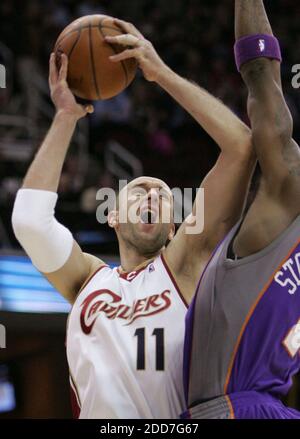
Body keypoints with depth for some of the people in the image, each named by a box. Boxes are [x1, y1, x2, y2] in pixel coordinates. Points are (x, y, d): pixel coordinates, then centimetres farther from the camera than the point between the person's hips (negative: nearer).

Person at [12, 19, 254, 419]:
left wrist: (162, 73, 4)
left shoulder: (184, 263, 10)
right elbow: (29, 220, 1)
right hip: (98, 415, 2)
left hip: (179, 422, -2)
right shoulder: (88, 278, 17)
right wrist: (66, 117, 7)